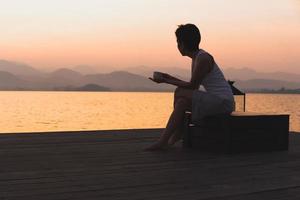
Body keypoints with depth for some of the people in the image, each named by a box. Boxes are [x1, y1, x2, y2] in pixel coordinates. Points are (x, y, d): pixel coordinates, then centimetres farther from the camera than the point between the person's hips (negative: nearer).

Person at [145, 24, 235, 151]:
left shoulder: (203, 59, -16)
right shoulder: (196, 58, 13)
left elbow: (192, 86, -13)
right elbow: (193, 86, 15)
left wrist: (166, 81, -6)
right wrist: (170, 78, 14)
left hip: (223, 101, -9)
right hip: (217, 101, 9)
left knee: (179, 93, -15)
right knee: (182, 102, -3)